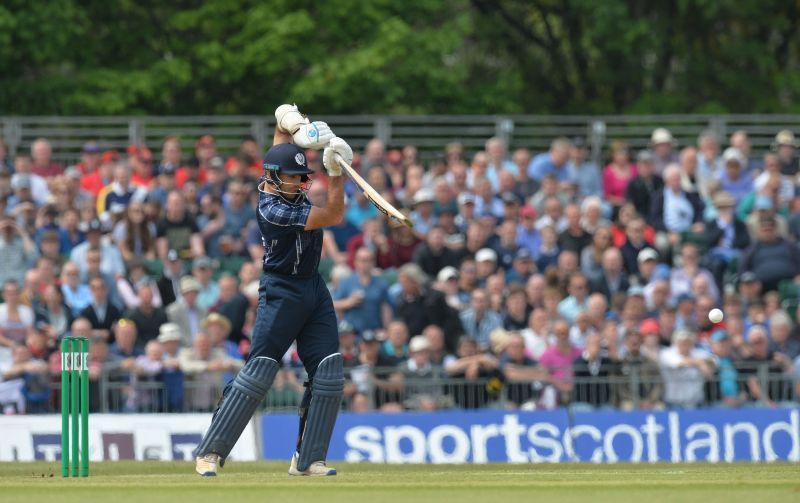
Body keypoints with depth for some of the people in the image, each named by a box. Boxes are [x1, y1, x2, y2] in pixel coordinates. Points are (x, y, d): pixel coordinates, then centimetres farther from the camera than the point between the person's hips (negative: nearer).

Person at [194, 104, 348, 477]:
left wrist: (289, 122, -12)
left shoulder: (286, 186, 0)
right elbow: (333, 216, -24)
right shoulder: (273, 209, -23)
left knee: (329, 374, -1)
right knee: (259, 372, -12)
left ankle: (308, 459, 3)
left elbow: (283, 115, 11)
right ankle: (210, 453, -9)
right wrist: (335, 170, -32)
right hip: (282, 290, -8)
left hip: (314, 289, 8)